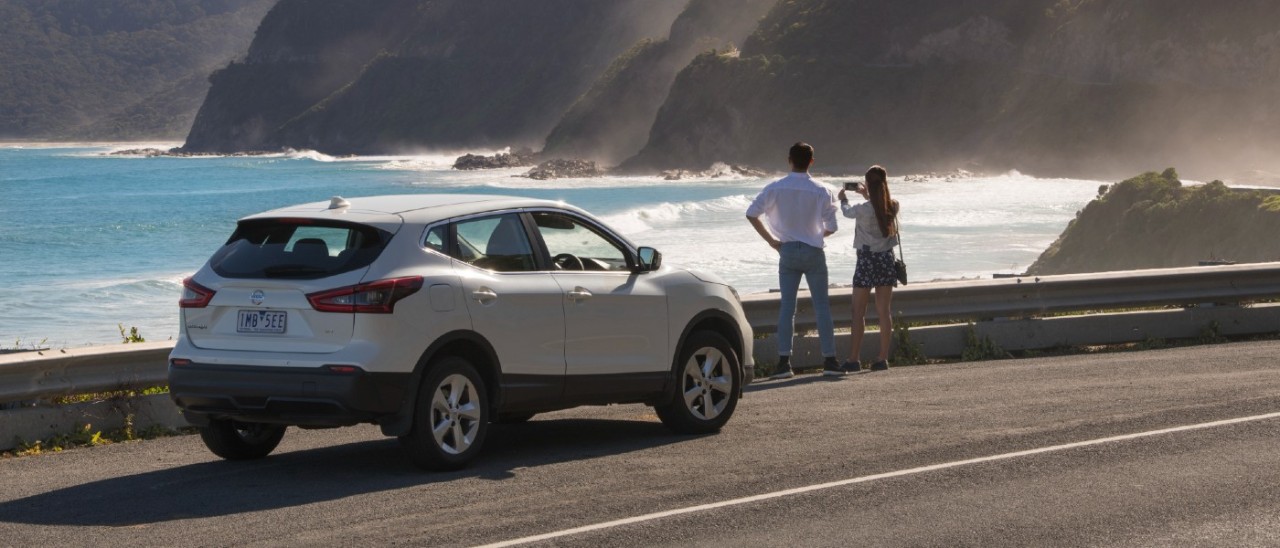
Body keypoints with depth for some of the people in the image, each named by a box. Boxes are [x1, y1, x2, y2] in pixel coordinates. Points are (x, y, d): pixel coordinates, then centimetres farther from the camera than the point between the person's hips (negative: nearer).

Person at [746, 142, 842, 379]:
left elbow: (751, 214, -6)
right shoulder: (822, 191, -7)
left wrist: (771, 239, 3)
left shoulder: (776, 188, -4)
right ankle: (830, 360, 4)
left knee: (787, 306, 3)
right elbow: (831, 227, -5)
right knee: (822, 306, 4)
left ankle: (784, 361, -2)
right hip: (813, 251, -1)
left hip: (788, 251, 1)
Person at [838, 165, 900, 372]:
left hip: (867, 260, -4)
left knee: (859, 312, 2)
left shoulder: (863, 209, -15)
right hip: (886, 259, 4)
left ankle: (854, 359, 2)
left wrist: (843, 199, 29)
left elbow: (848, 211, 8)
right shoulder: (893, 207, -4)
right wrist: (867, 196, 34)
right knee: (884, 311, 6)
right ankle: (882, 358, 5)